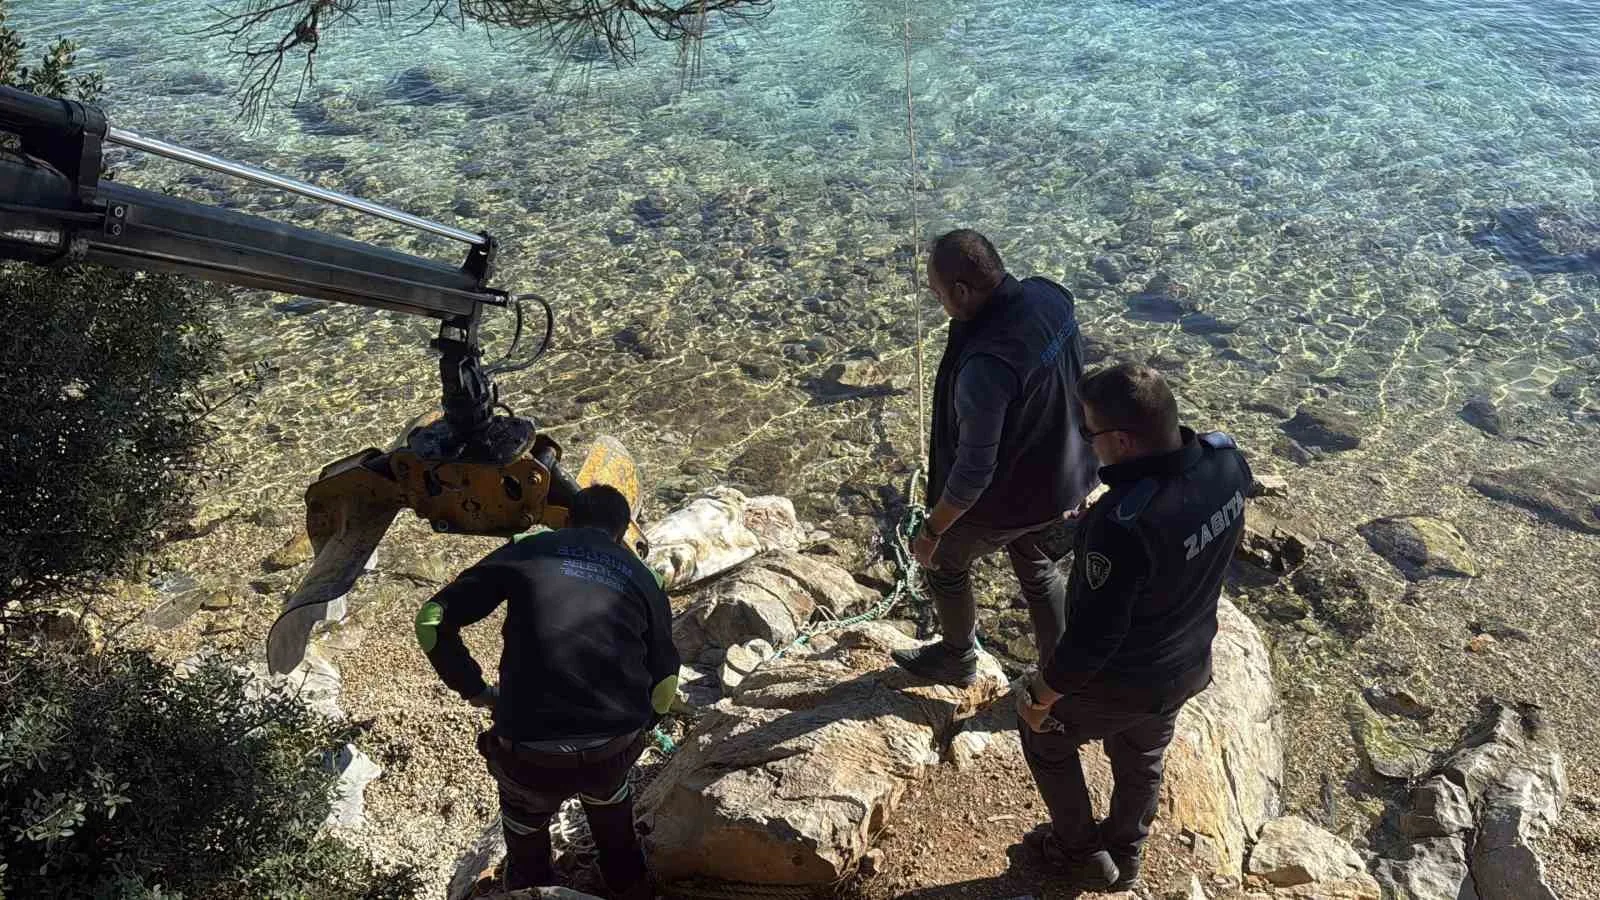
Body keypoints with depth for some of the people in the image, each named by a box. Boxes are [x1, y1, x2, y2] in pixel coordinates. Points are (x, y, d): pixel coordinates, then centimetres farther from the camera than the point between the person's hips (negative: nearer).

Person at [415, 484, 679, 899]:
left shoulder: (526, 551, 8)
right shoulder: (641, 577, 13)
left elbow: (432, 620, 3)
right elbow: (664, 683, 12)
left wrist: (474, 688, 14)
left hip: (534, 755, -2)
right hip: (617, 750, 2)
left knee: (525, 818, 33)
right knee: (607, 791, 38)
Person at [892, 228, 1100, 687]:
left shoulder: (986, 365, -39)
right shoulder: (1051, 296, -13)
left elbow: (973, 471, -31)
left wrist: (930, 531, -16)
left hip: (1006, 499, -7)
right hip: (1060, 476, 7)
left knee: (945, 562, 23)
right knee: (1039, 572, 29)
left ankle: (958, 658, 48)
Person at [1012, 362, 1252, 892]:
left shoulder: (1123, 525, -42)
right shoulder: (1226, 460, -19)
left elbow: (1092, 637, -31)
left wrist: (1039, 697, -13)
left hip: (1118, 682, -6)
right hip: (1187, 665, 7)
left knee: (1045, 737, 25)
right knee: (1142, 759, 31)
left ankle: (1083, 853, 44)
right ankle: (1124, 857, 57)